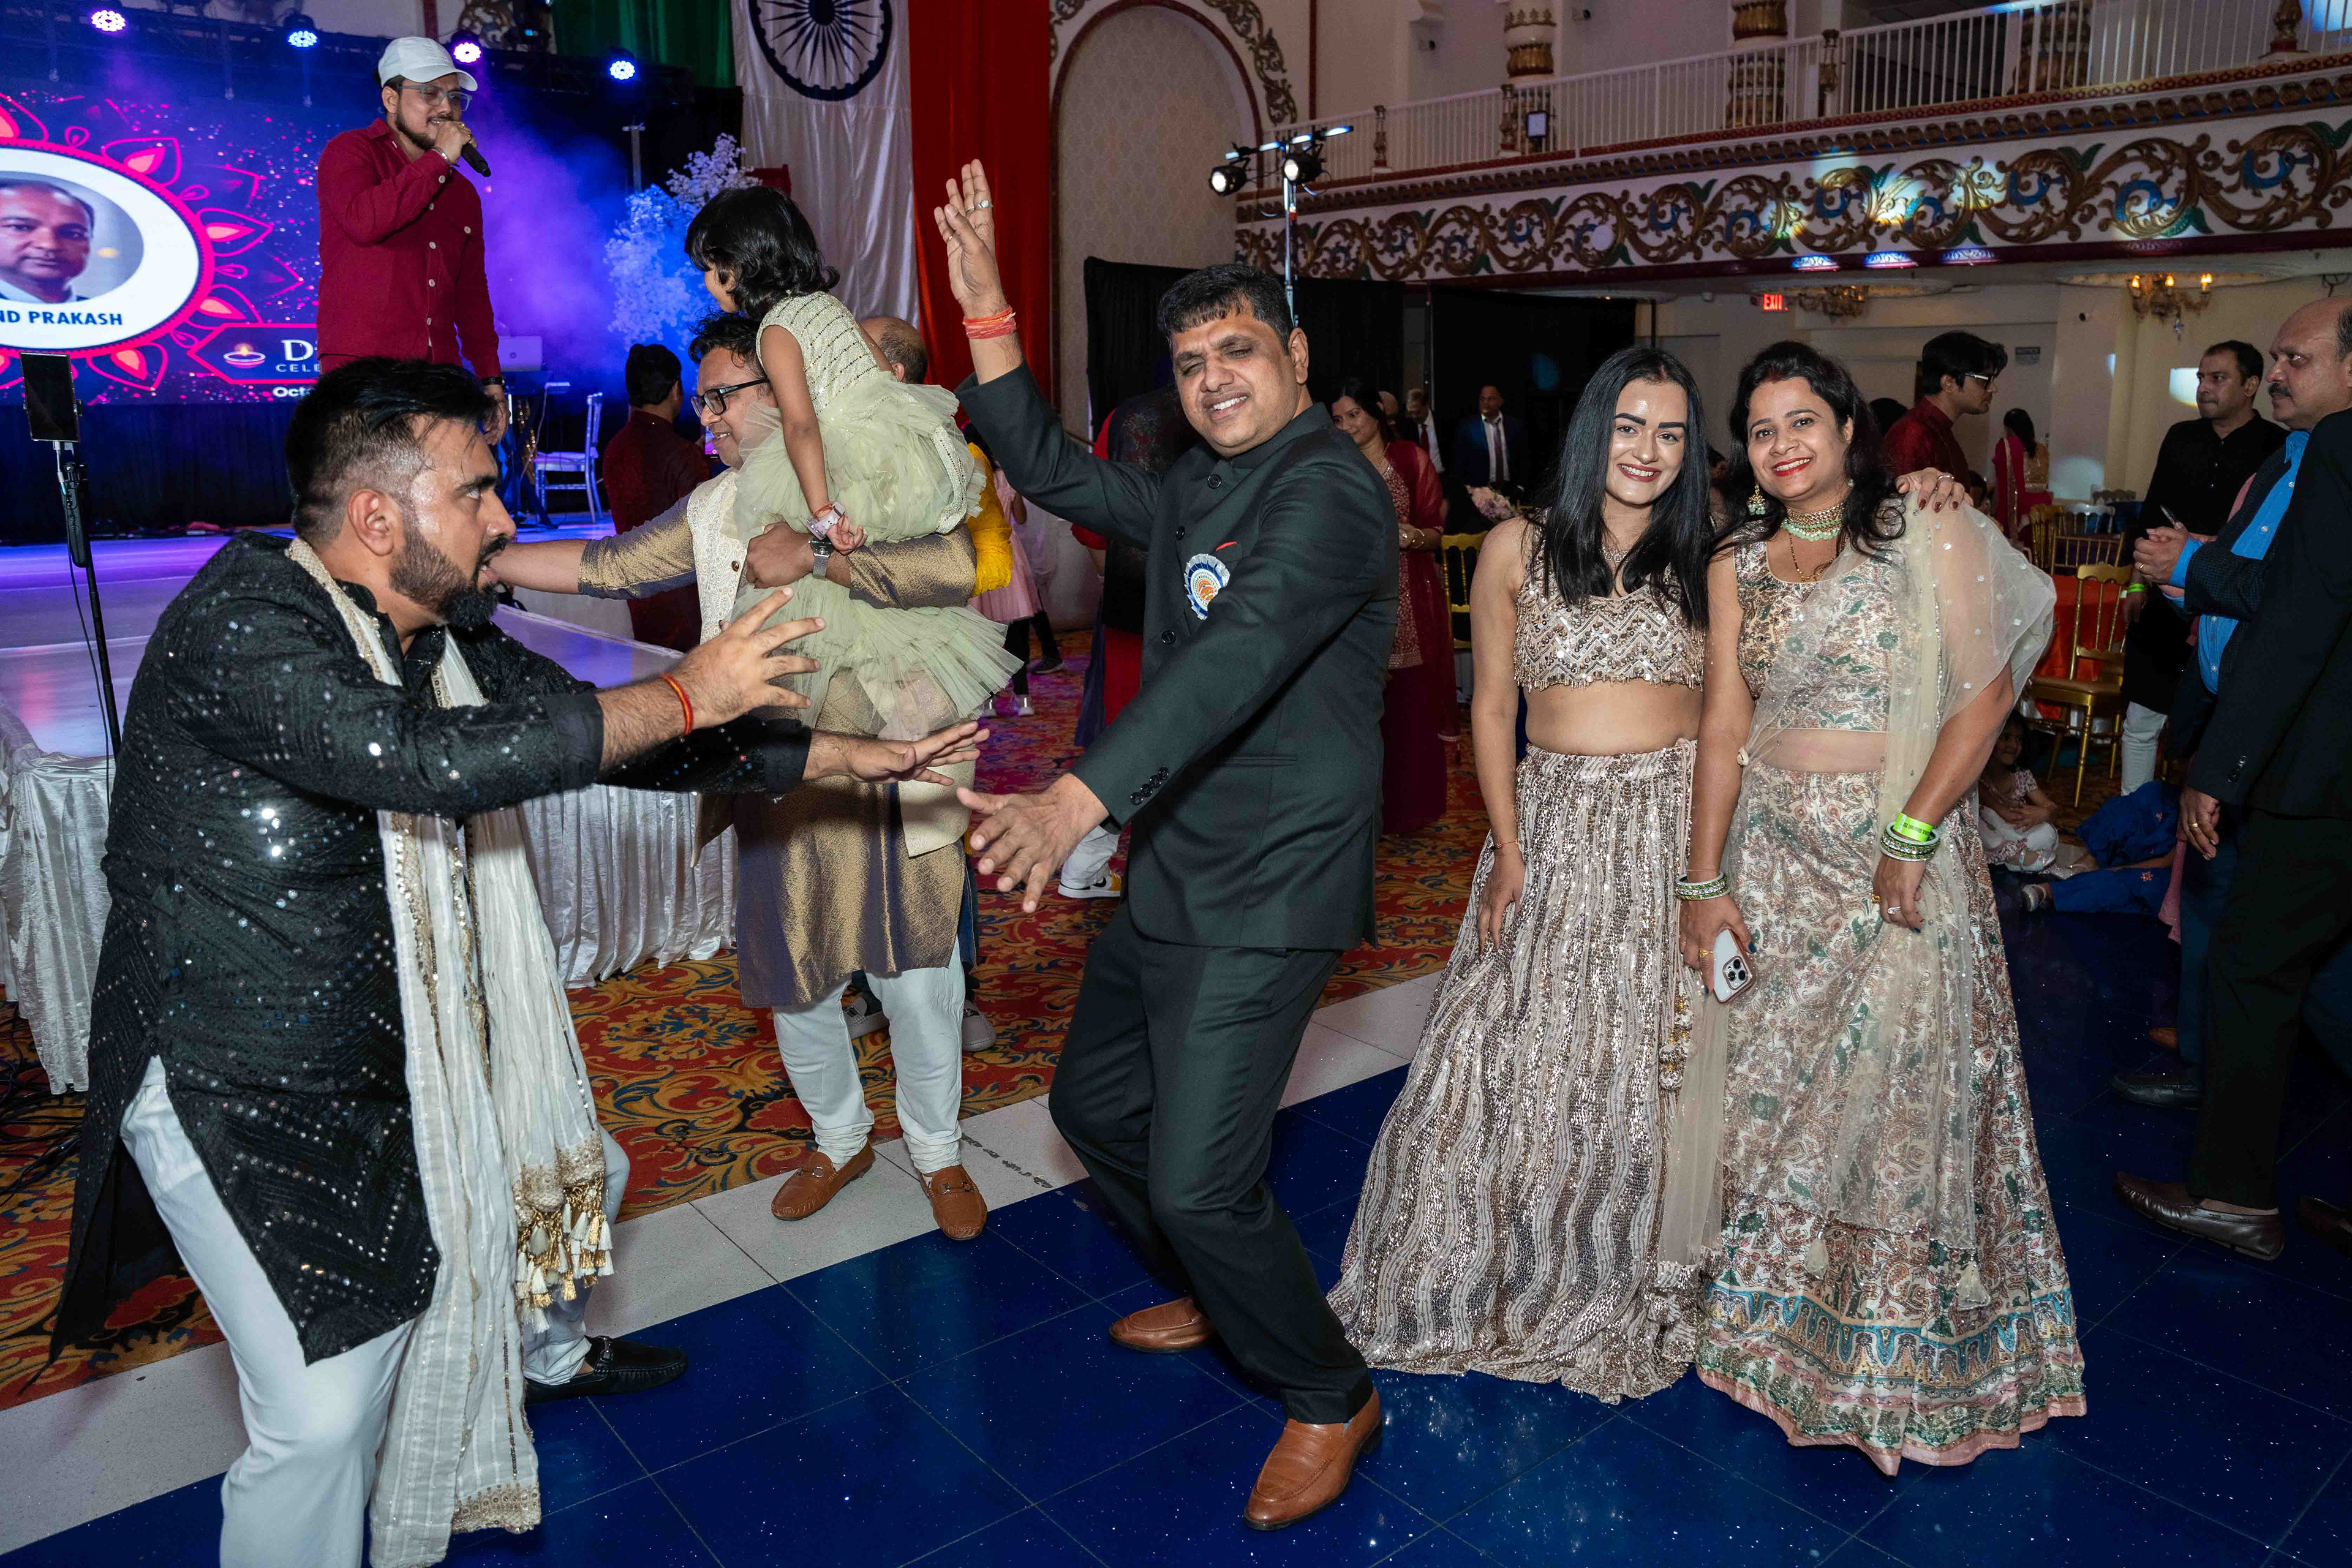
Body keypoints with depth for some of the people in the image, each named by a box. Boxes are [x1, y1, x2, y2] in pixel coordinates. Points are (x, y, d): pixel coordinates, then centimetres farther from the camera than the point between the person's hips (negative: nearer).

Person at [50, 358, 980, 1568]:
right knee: (324, 1414, -11)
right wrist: (683, 695, -31)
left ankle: (547, 1358, 56)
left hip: (407, 1049, 8)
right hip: (240, 1088, -8)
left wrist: (845, 756, 4)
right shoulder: (240, 622, -25)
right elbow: (429, 758, -39)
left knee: (569, 1173, 24)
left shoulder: (452, 640, 0)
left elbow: (610, 738, 6)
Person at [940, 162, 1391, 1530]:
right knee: (1096, 1103, 21)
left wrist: (1078, 800, -42)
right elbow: (1052, 471, 16)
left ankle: (1331, 1399, 18)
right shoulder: (1200, 487, 13)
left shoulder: (1328, 492, -18)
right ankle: (1216, 1297, 46)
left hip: (1266, 891, -10)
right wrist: (986, 306, 7)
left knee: (1199, 1180, -10)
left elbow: (1238, 659, -32)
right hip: (1173, 869, 10)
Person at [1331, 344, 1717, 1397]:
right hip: (1556, 824, -1)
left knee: (1662, 1056, 8)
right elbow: (1492, 708, 0)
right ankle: (1508, 1270, 27)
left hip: (1679, 824, 1)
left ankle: (1641, 1274, 30)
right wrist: (1509, 851, -4)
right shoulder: (1518, 550, -1)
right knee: (1525, 1050, 5)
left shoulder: (1704, 563, 3)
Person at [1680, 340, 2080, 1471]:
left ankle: (1903, 1358, 22)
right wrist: (1703, 881, -3)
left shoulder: (1928, 531, -5)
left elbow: (1986, 691, -9)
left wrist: (1911, 837, -16)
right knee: (1771, 1086, 10)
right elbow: (1725, 723, 1)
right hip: (1771, 850, 4)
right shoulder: (1739, 563, 6)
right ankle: (1778, 1311, 30)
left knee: (1896, 1088, 2)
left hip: (1903, 845, -3)